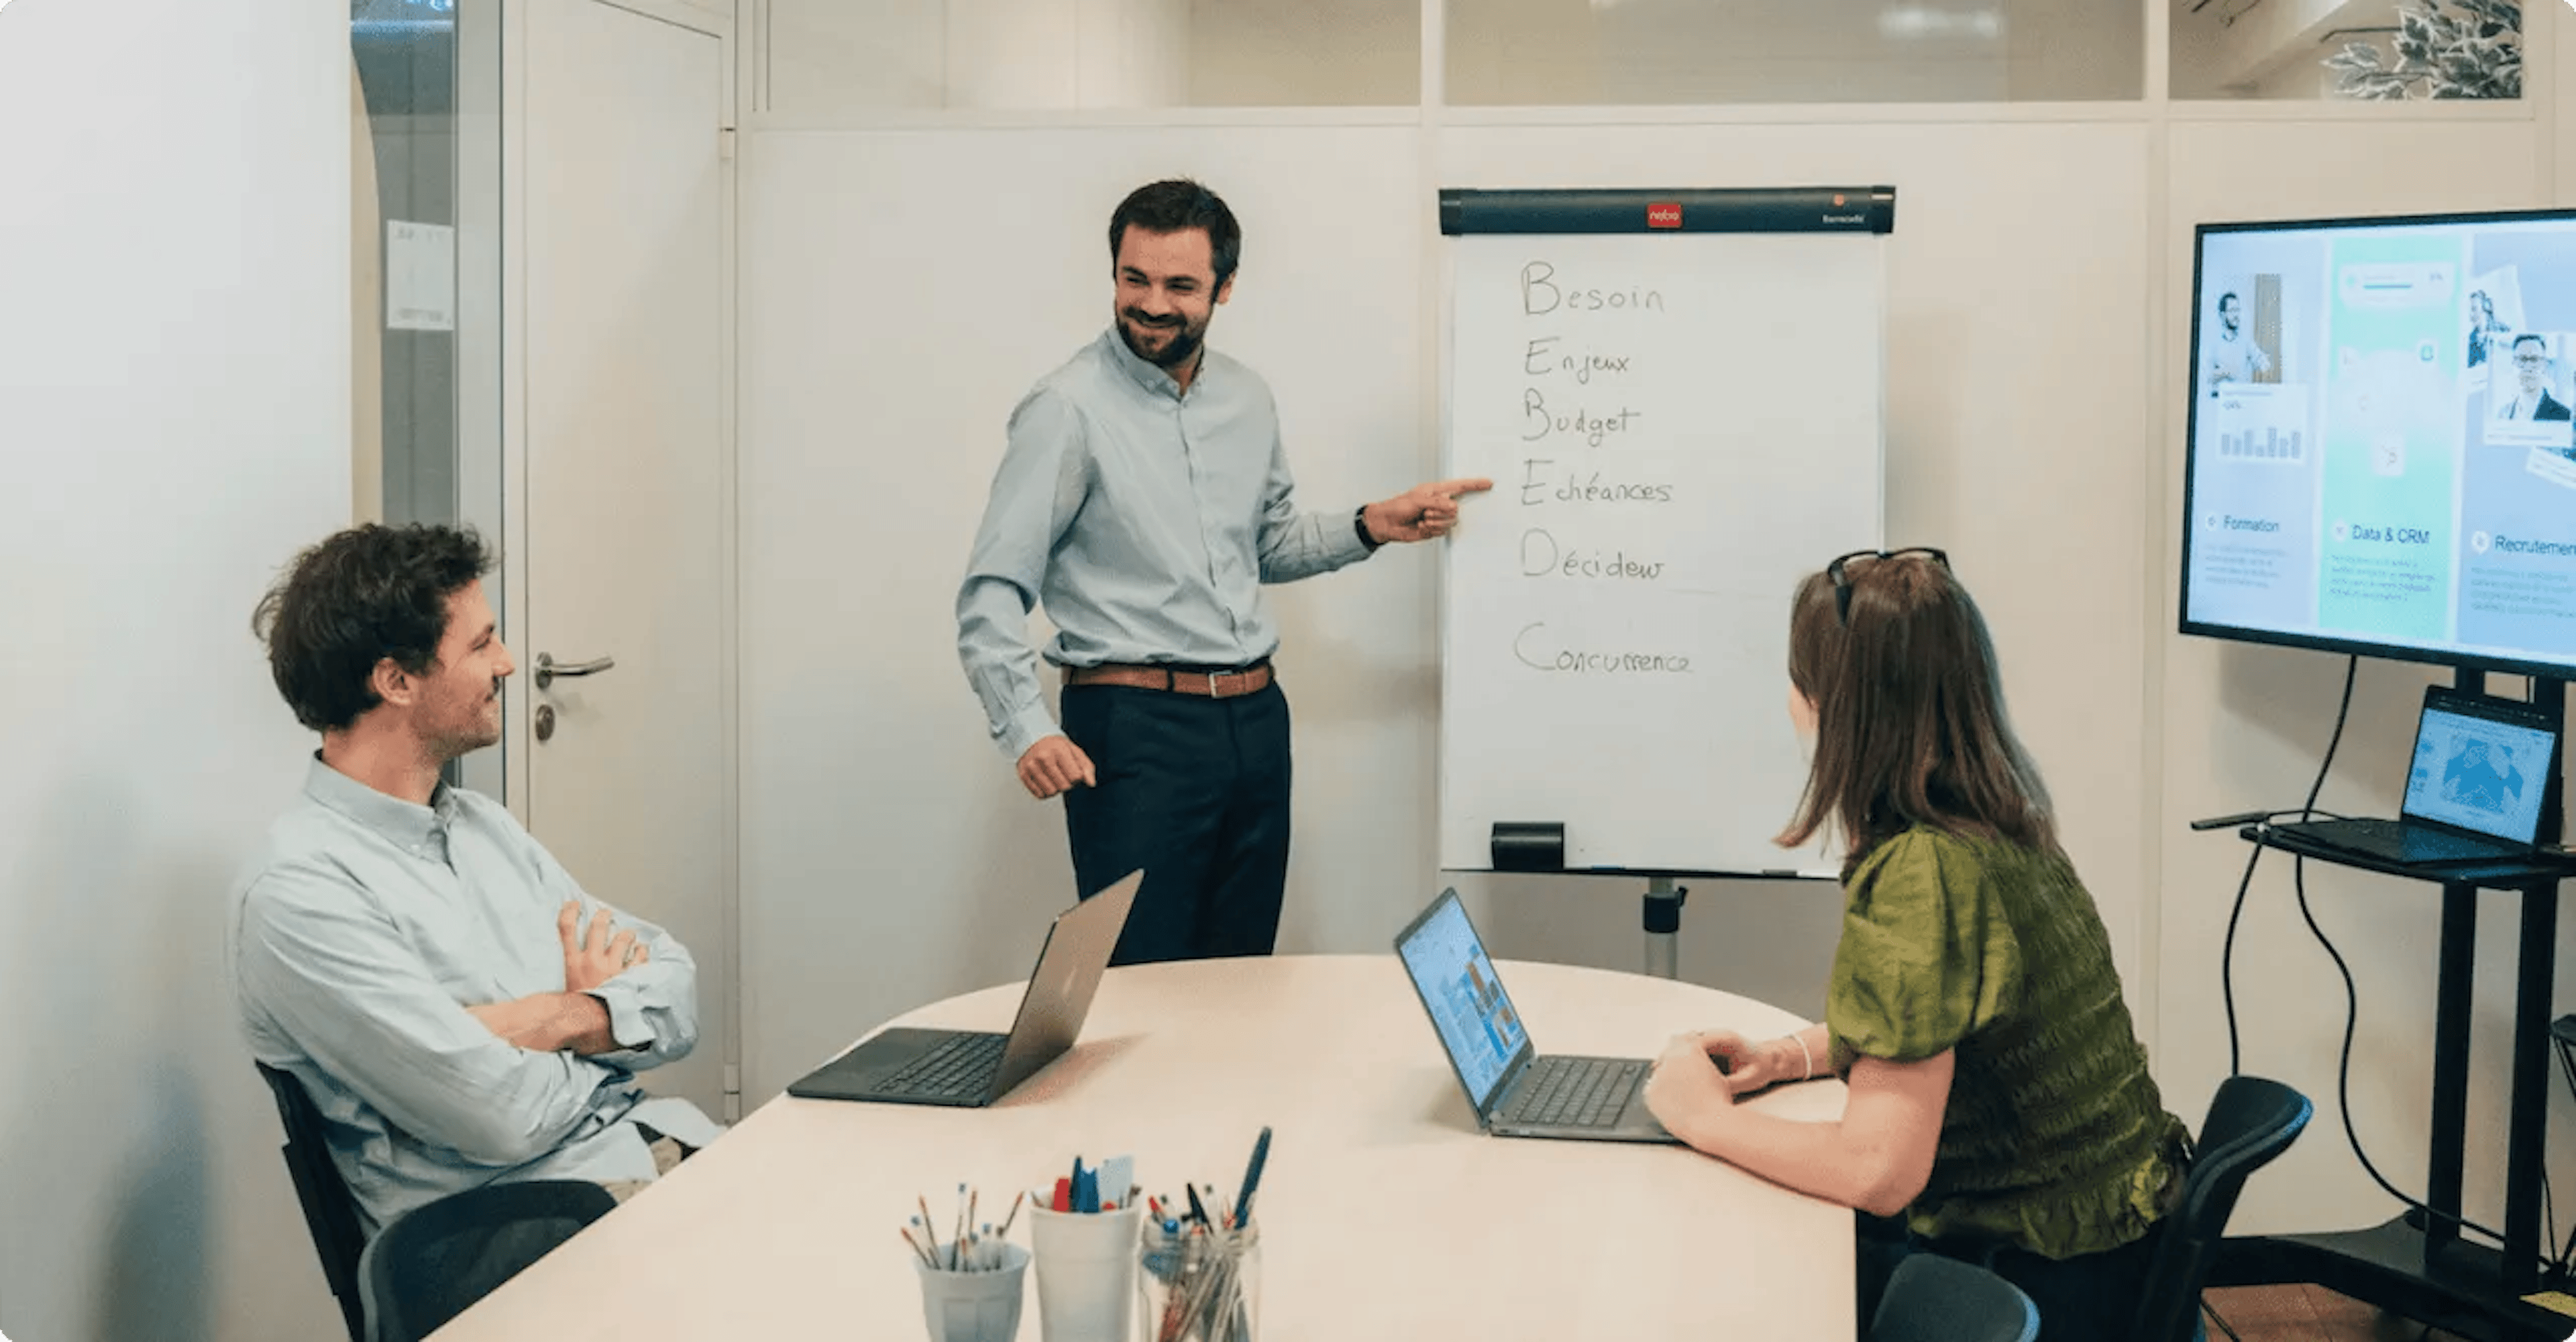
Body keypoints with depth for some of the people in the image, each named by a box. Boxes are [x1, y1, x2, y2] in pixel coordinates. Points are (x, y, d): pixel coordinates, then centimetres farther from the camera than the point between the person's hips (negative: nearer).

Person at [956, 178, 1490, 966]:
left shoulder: (1248, 400, 9)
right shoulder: (1070, 410, -10)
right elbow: (993, 593, -12)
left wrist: (1370, 528, 8)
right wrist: (1026, 731, -25)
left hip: (1255, 722, 6)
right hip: (1135, 729, -6)